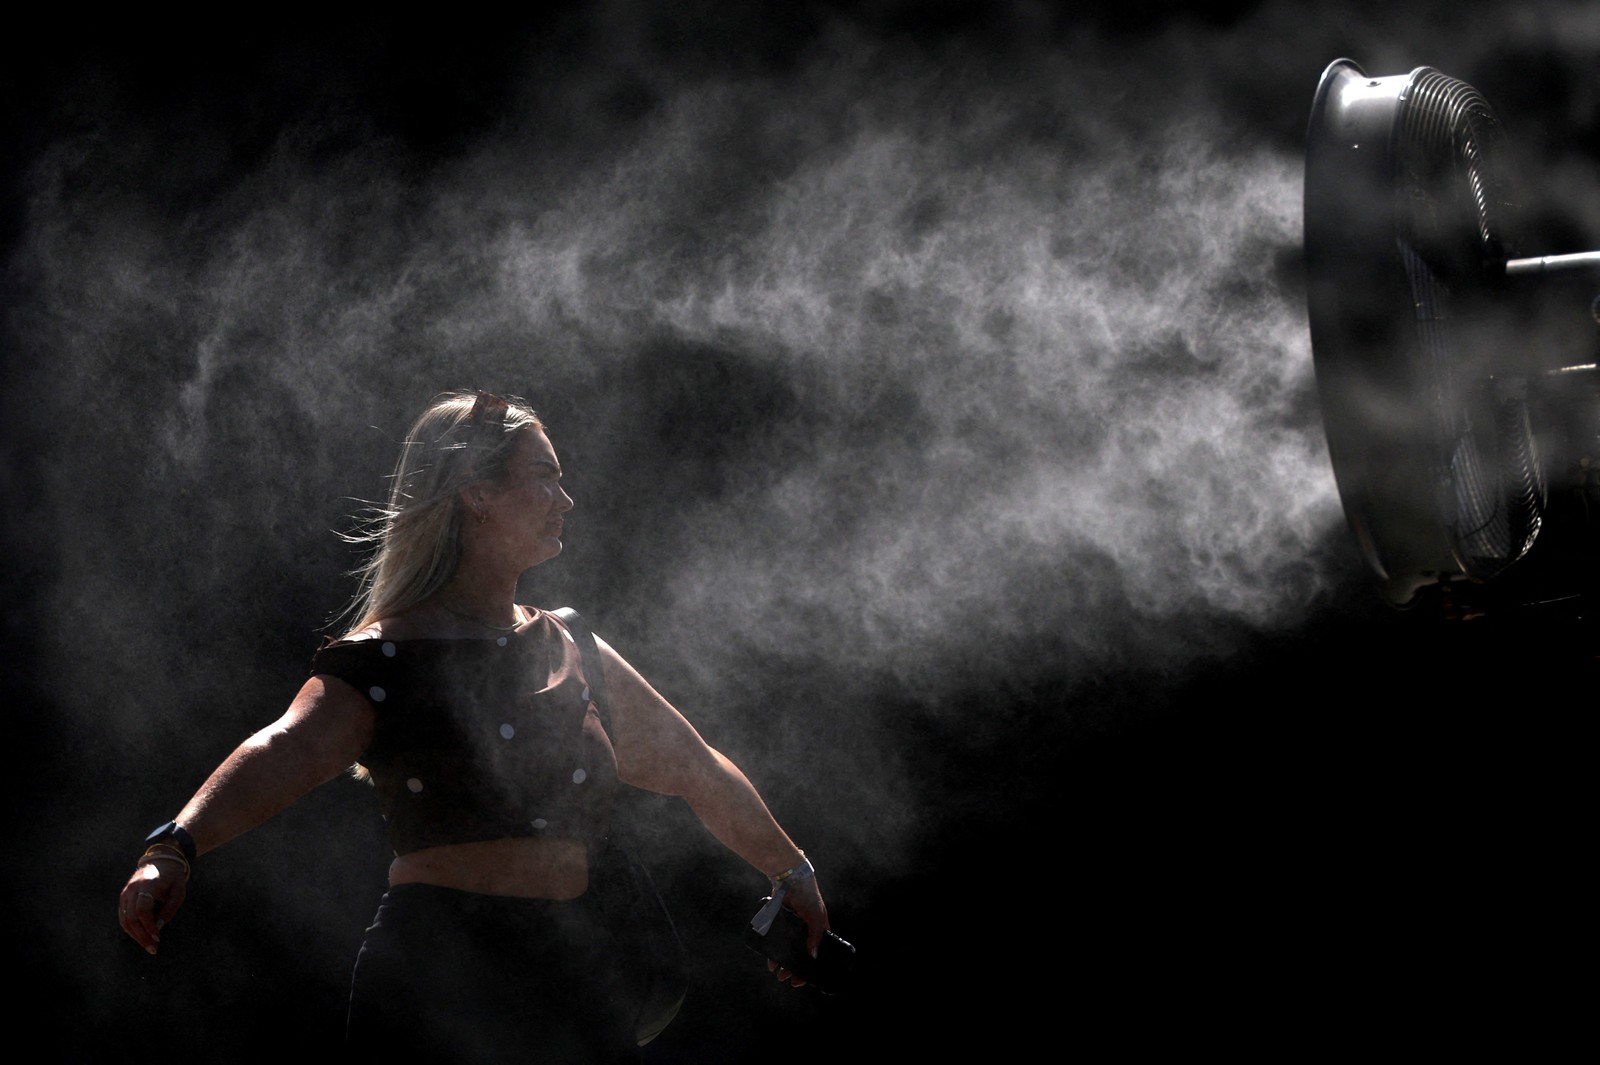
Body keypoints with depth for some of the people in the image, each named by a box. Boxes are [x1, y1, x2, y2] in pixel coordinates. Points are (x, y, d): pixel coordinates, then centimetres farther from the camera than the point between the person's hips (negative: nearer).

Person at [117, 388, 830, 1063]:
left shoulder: (572, 651, 16)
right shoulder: (386, 658, -5)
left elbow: (697, 770, 28)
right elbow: (288, 751, -23)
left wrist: (791, 872, 35)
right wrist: (175, 847, -41)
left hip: (581, 983, 6)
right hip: (442, 982, -6)